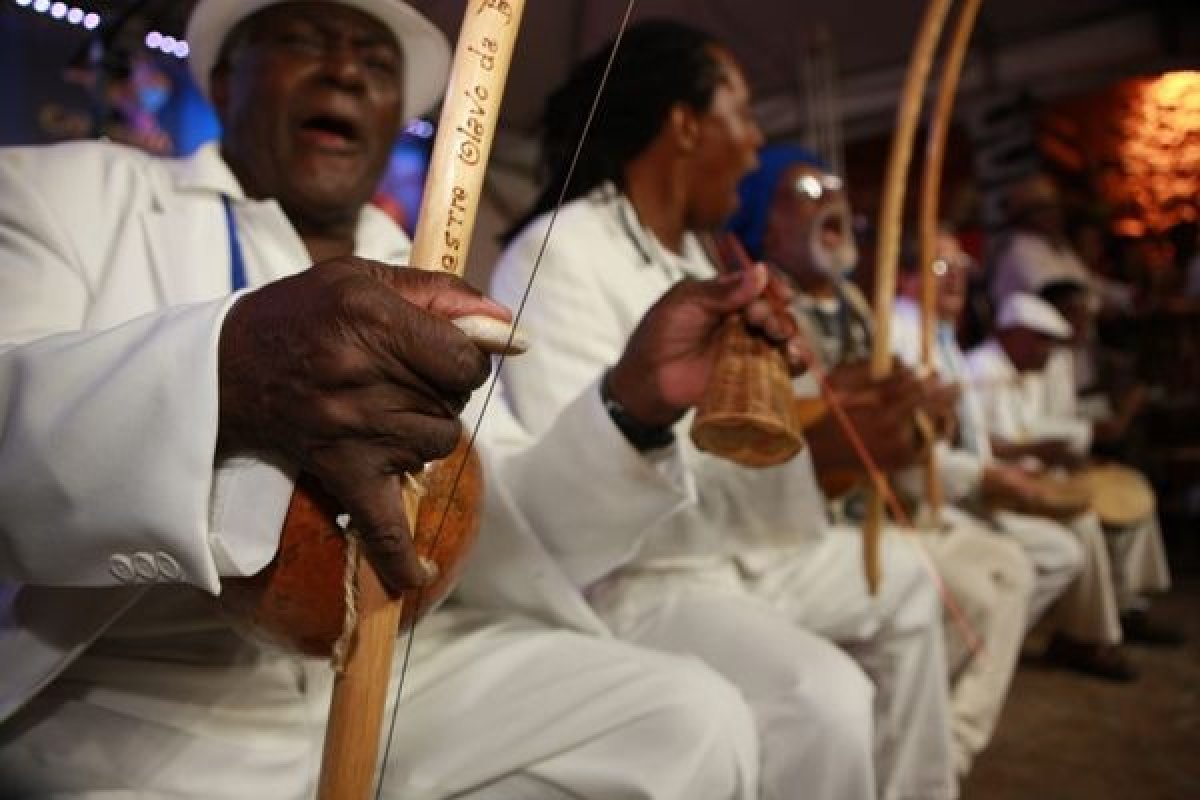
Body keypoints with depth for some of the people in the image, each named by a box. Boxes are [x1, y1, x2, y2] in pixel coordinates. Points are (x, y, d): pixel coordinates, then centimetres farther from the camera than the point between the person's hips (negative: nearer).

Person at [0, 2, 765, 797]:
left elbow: (499, 524, 7)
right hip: (125, 706, -4)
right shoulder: (65, 190, 1)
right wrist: (223, 373, -33)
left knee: (694, 722, -6)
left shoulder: (419, 291, 13)